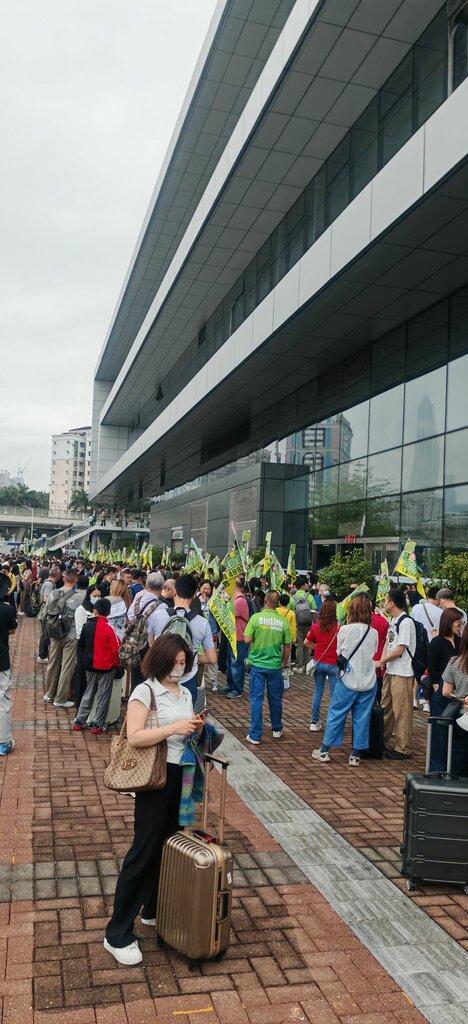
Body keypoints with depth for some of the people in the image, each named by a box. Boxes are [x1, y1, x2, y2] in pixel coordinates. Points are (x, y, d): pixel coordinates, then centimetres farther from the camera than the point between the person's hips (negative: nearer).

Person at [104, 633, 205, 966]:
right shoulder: (145, 691, -12)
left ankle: (155, 910, 34)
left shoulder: (185, 693, 9)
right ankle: (118, 935, 9)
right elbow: (134, 736, -21)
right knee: (145, 849, -2)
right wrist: (173, 728, -27)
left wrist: (197, 728, -5)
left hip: (183, 774, 7)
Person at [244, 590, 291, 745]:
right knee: (275, 699, 17)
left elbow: (247, 640, -12)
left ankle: (255, 735, 7)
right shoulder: (283, 622, -4)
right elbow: (287, 646, 2)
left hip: (257, 664, -2)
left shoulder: (256, 617, -12)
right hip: (275, 666, 2)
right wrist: (285, 663, 17)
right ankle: (277, 730, 33)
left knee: (256, 700, 5)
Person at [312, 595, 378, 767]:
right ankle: (355, 755, 15)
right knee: (362, 718, 9)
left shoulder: (345, 630, -9)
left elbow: (339, 653, 2)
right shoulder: (374, 633, -1)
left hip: (348, 680, -2)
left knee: (336, 714, 8)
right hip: (368, 681, 3)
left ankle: (324, 751, 16)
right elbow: (374, 655, 7)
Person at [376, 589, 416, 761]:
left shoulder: (406, 622, -17)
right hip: (390, 670, 9)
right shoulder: (392, 620, 11)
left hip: (402, 673, -9)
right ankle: (386, 741, 31)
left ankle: (403, 749, 6)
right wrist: (382, 661, -2)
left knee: (401, 711, -2)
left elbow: (399, 650, -18)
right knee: (386, 708, 17)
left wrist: (381, 662, -8)